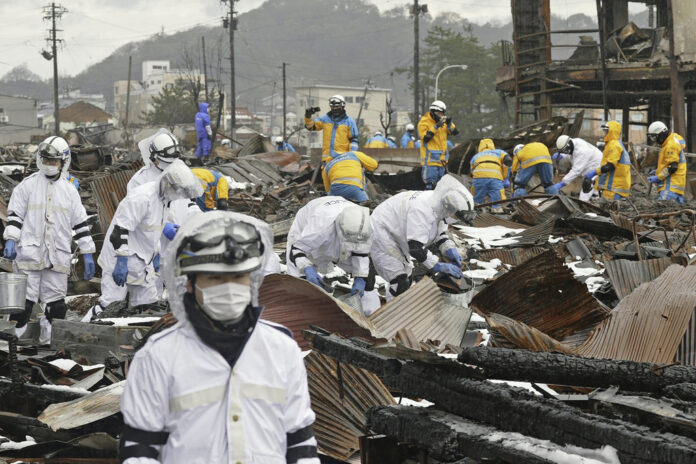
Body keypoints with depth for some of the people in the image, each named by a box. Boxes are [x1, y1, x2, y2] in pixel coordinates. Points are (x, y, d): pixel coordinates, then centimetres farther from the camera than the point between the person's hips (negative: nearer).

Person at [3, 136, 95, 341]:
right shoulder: (28, 185, 4)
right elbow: (15, 215, 3)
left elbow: (80, 224, 13)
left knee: (57, 304, 4)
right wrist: (11, 240, -12)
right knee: (23, 301, -5)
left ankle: (49, 335, 17)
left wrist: (88, 254, 9)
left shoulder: (70, 191, 12)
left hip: (58, 258, 3)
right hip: (29, 253, -3)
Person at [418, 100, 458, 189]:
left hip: (441, 160, 7)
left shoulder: (443, 123, 12)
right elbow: (425, 138, -17)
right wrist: (436, 127, -21)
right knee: (430, 186, -11)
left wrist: (449, 123, -11)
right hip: (430, 160, -7)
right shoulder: (424, 122, -6)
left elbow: (455, 132, 7)